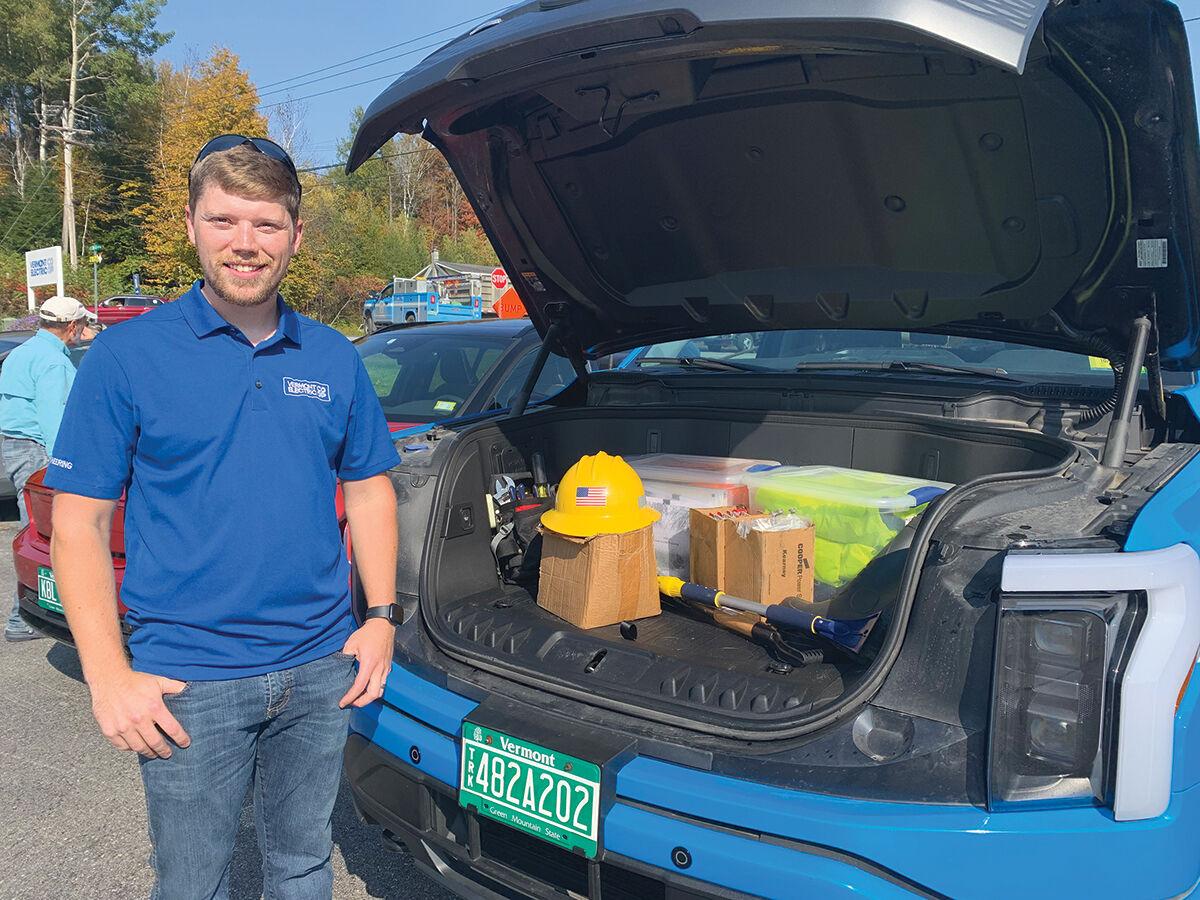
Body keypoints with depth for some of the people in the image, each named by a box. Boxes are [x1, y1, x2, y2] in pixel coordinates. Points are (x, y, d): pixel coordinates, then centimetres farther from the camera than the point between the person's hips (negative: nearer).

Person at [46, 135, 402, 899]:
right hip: (187, 681, -3)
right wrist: (107, 675, -13)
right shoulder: (127, 356, -7)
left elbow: (369, 490, 10)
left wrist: (380, 618, 1)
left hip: (324, 668, 3)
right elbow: (79, 522, -7)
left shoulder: (334, 359, 4)